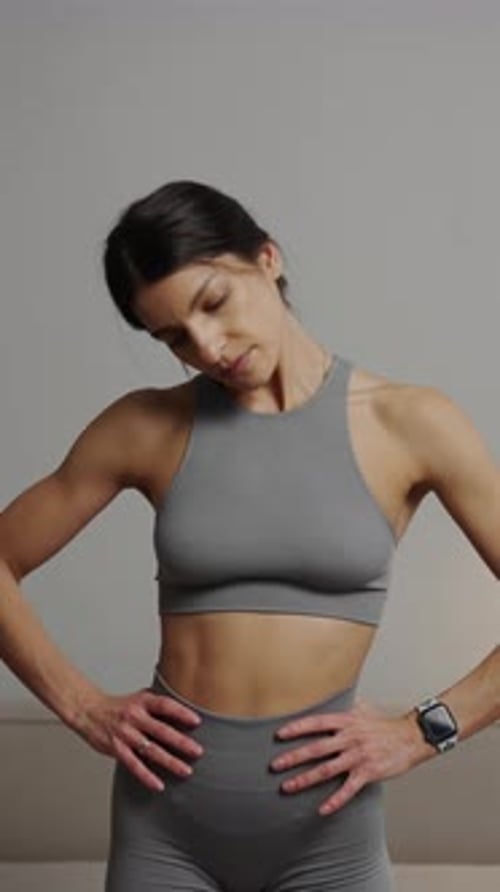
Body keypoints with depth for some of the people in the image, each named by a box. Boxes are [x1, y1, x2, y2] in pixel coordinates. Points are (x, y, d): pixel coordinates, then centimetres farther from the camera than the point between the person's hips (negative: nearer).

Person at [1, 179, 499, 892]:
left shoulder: (410, 423, -8)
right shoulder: (146, 427, -2)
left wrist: (421, 732, -10)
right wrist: (83, 708, -1)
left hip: (327, 831, -1)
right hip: (166, 821, 2)